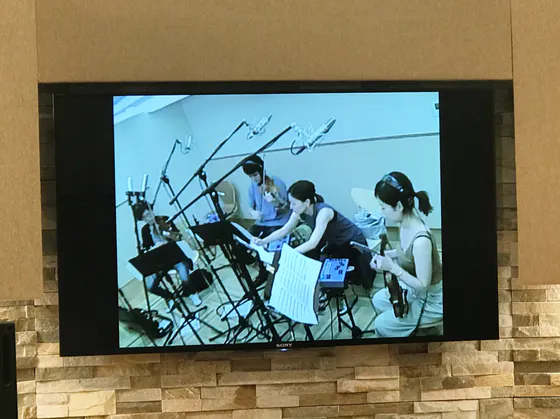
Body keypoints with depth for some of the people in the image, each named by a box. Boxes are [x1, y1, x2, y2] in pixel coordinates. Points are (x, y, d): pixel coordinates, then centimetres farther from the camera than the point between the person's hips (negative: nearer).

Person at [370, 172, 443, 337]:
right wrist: (385, 255, -5)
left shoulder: (421, 240, -38)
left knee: (381, 325, 2)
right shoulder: (406, 222, -11)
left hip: (431, 300, -9)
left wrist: (392, 267, -31)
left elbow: (423, 284, -28)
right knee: (378, 300, 24)